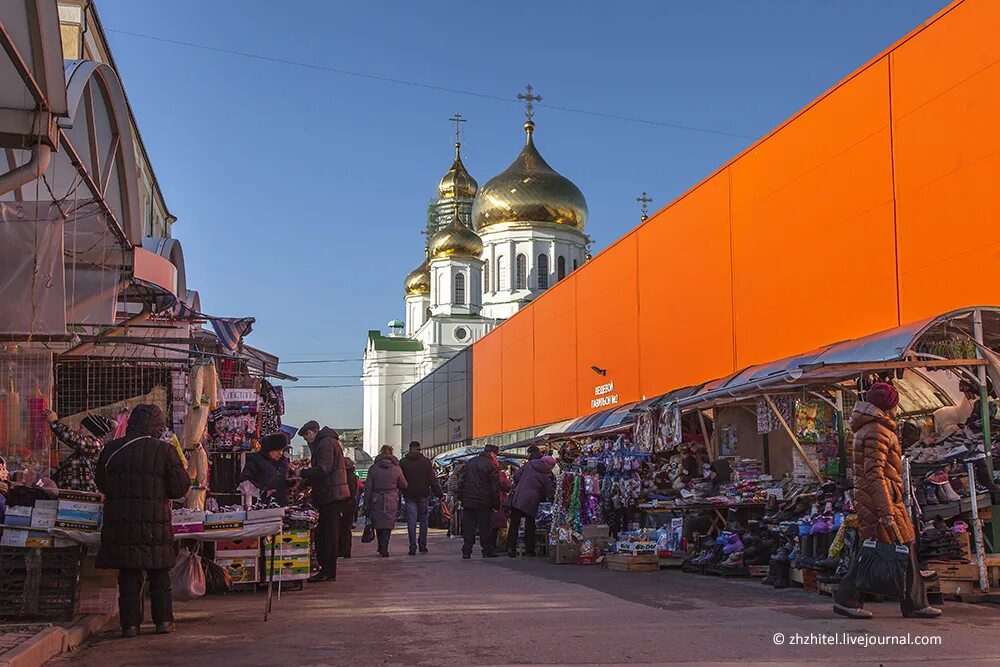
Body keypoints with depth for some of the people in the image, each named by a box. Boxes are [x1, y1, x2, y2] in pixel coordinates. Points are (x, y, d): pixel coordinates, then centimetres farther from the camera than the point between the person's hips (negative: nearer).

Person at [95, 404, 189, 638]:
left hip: (119, 522, 2)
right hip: (155, 524, -2)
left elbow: (101, 484, 14)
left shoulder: (111, 449, 2)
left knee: (128, 575, 10)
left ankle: (130, 623, 9)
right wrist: (183, 470, 14)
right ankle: (163, 620, 15)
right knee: (159, 575, 12)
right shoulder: (164, 451, -8)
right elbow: (180, 488, -5)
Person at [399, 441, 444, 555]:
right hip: (423, 494, 0)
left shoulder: (403, 462, 1)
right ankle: (422, 545, 11)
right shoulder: (426, 461, -1)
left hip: (409, 495, 0)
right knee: (423, 520, 12)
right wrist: (439, 494, 1)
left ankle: (413, 547, -5)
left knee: (411, 521, 0)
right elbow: (433, 480, -2)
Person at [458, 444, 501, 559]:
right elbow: (495, 487, -9)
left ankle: (466, 552, 6)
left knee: (468, 528, 7)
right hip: (484, 502, -5)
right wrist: (496, 504, -3)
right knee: (485, 528, 2)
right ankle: (488, 551, 3)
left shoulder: (469, 462, 11)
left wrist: (461, 497, 15)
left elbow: (461, 481, 12)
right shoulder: (492, 465, -8)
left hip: (468, 502, 5)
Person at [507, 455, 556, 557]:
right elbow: (549, 493, -3)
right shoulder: (547, 475, -4)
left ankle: (511, 548, 4)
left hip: (516, 498, 3)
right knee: (530, 526, 12)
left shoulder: (529, 464, 6)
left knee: (514, 524, 9)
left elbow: (516, 476, 8)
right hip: (531, 502, -3)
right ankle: (529, 550, 15)